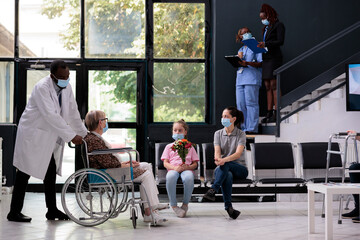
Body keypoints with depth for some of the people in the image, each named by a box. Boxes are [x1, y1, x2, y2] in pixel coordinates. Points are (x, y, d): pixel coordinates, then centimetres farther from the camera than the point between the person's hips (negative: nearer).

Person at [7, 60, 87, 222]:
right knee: (24, 173, -4)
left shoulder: (67, 87, 3)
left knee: (51, 173, 9)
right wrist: (71, 136, -30)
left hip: (50, 138, 8)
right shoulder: (42, 87, -22)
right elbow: (51, 115, -29)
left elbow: (73, 113, 11)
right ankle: (14, 212, 2)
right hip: (32, 134, -8)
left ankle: (52, 210, 16)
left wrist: (83, 134, 6)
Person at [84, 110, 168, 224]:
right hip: (108, 174, -12)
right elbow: (108, 163, -23)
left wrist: (124, 162, 7)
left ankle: (154, 203, 8)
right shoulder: (94, 140, -20)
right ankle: (149, 213, -18)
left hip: (112, 169, 12)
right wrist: (127, 165, -11)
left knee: (147, 166, 12)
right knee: (146, 175, -16)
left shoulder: (94, 137, 15)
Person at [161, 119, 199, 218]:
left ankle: (185, 204, -21)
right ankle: (173, 205, -29)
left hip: (186, 169, 0)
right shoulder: (169, 146, 23)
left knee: (189, 178, -40)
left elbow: (195, 164, 15)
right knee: (170, 177, -41)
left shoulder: (189, 147, 23)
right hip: (173, 169, 0)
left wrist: (188, 167, -10)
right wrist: (174, 167, -12)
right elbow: (165, 163, 11)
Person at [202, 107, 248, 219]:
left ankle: (213, 190, -46)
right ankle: (228, 206, -46)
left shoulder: (241, 134, 0)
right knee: (228, 175, -37)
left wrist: (224, 160, -35)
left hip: (239, 168, -1)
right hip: (223, 168, 1)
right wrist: (218, 158, -30)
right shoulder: (218, 133, 11)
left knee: (225, 165, -36)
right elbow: (217, 152, -4)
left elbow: (238, 154, -16)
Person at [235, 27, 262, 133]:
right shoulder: (240, 49, 26)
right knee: (240, 104, 2)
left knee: (251, 103, -10)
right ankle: (243, 128, 6)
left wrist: (247, 63, -19)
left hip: (251, 78, -7)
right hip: (240, 79, 7)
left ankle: (251, 128, -11)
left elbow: (260, 63, -5)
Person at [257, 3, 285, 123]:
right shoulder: (266, 28, 23)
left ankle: (276, 113, -13)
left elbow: (280, 41, -13)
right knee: (268, 86, 4)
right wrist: (260, 46, 4)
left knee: (273, 85, -12)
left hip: (274, 57, -8)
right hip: (266, 58, 8)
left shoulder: (278, 25, -2)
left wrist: (265, 44, -22)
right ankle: (269, 113, 4)